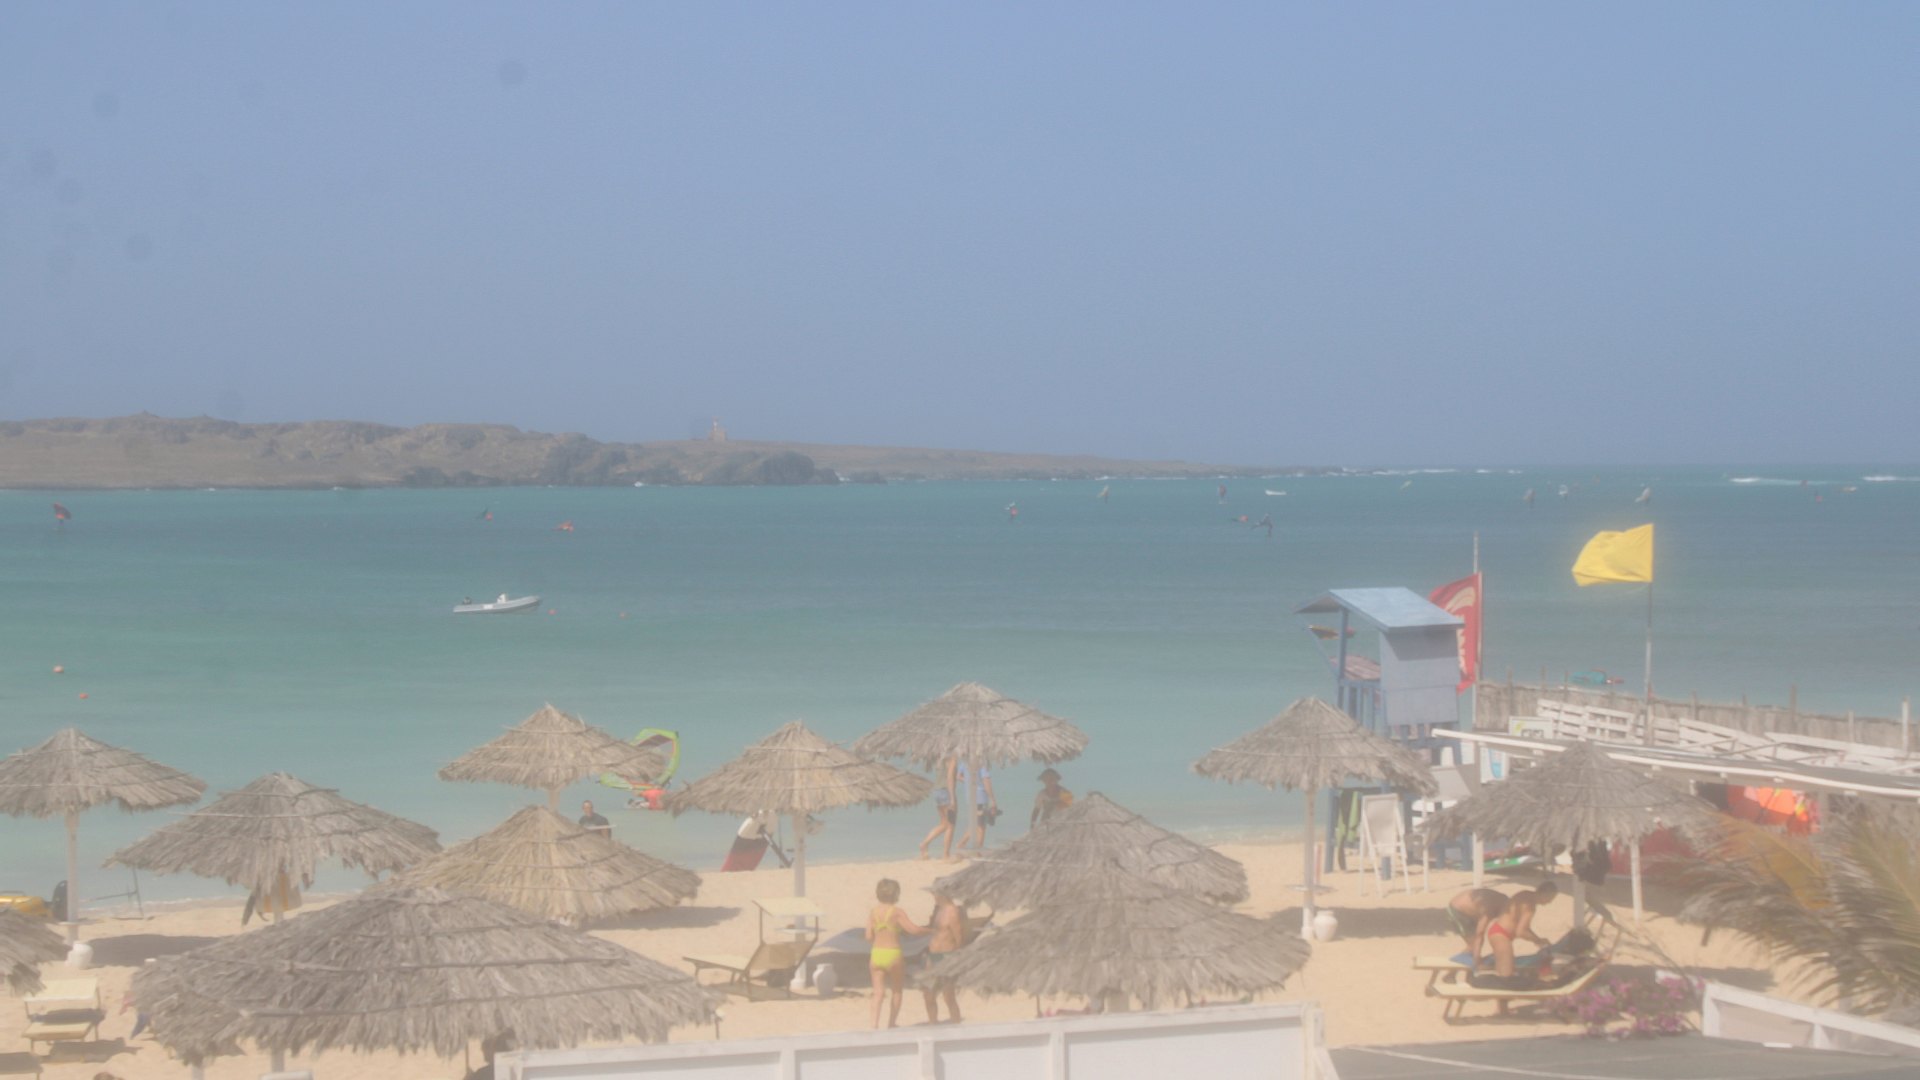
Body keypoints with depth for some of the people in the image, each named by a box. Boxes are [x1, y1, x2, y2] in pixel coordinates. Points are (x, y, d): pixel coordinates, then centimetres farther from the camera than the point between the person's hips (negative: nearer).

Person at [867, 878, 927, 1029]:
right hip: (893, 954, -3)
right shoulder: (897, 912, -12)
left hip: (876, 954, 3)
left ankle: (875, 1024, -12)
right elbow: (913, 929, -17)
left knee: (878, 992, 3)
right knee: (897, 990, 18)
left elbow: (869, 936, 1)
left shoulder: (873, 913, 1)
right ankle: (892, 1023, 25)